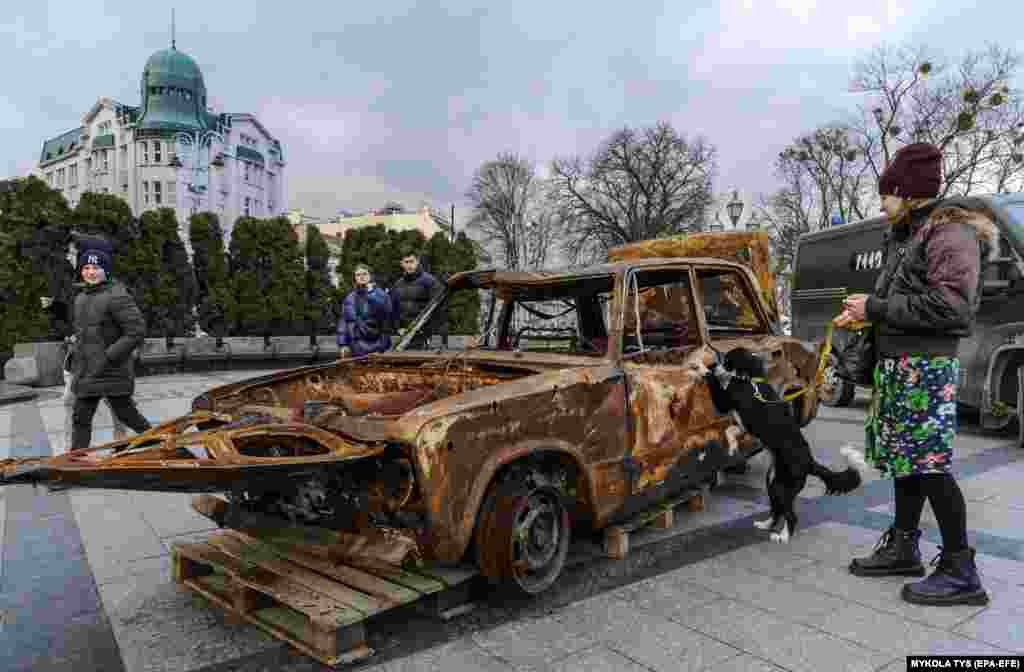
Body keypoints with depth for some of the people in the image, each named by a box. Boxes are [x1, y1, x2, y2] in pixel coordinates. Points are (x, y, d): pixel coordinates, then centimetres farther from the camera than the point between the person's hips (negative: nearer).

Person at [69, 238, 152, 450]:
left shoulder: (117, 296, -14)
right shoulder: (81, 298, 13)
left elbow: (136, 331, -20)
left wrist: (108, 357, -20)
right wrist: (77, 360, 15)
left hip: (113, 371, -7)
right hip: (86, 373, 7)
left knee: (126, 414, 4)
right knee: (80, 418, 8)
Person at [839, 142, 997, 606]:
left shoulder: (951, 233, -10)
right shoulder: (906, 236, 17)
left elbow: (948, 306, -21)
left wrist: (874, 308, -17)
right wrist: (864, 312, 6)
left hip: (926, 366, -9)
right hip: (896, 363, 9)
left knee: (930, 464, -7)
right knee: (902, 457, 13)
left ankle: (961, 572, 2)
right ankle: (903, 547, 23)